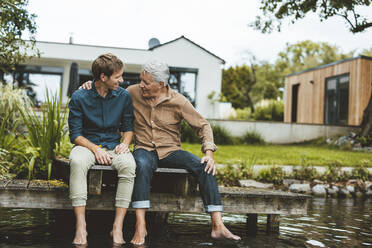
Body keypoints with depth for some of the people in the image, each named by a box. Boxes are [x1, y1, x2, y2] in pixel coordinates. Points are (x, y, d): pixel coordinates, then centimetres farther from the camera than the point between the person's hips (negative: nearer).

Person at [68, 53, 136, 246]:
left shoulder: (124, 96, 2)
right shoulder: (79, 97, -6)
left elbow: (128, 127, 11)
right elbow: (75, 134, -5)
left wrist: (125, 142, -11)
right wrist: (95, 149, -20)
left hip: (114, 146, 2)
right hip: (87, 144, -1)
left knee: (129, 164, -33)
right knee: (77, 161, -37)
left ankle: (117, 228, -31)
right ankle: (80, 226, -34)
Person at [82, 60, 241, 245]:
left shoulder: (179, 102, -4)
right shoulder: (133, 92, 1)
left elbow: (203, 126, 0)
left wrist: (209, 153, -14)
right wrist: (92, 86, 1)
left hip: (171, 151, 1)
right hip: (145, 149, 0)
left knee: (205, 167, -25)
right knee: (142, 165, -39)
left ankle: (218, 226, -27)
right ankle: (140, 226, -38)